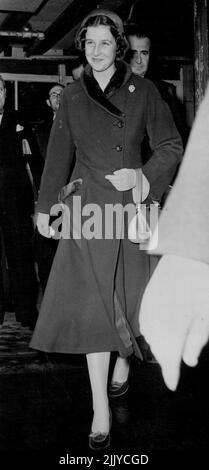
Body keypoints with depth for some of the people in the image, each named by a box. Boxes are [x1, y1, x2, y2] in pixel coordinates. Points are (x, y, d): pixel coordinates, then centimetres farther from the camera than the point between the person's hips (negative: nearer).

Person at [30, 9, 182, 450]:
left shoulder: (142, 91, 2)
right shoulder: (72, 95, 8)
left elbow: (171, 146, 3)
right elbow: (59, 156, 13)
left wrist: (143, 176, -13)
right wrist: (45, 206, 14)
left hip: (130, 206, 0)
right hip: (87, 207, 1)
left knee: (128, 295, 5)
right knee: (91, 301, -5)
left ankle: (124, 359, 38)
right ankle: (101, 411, -1)